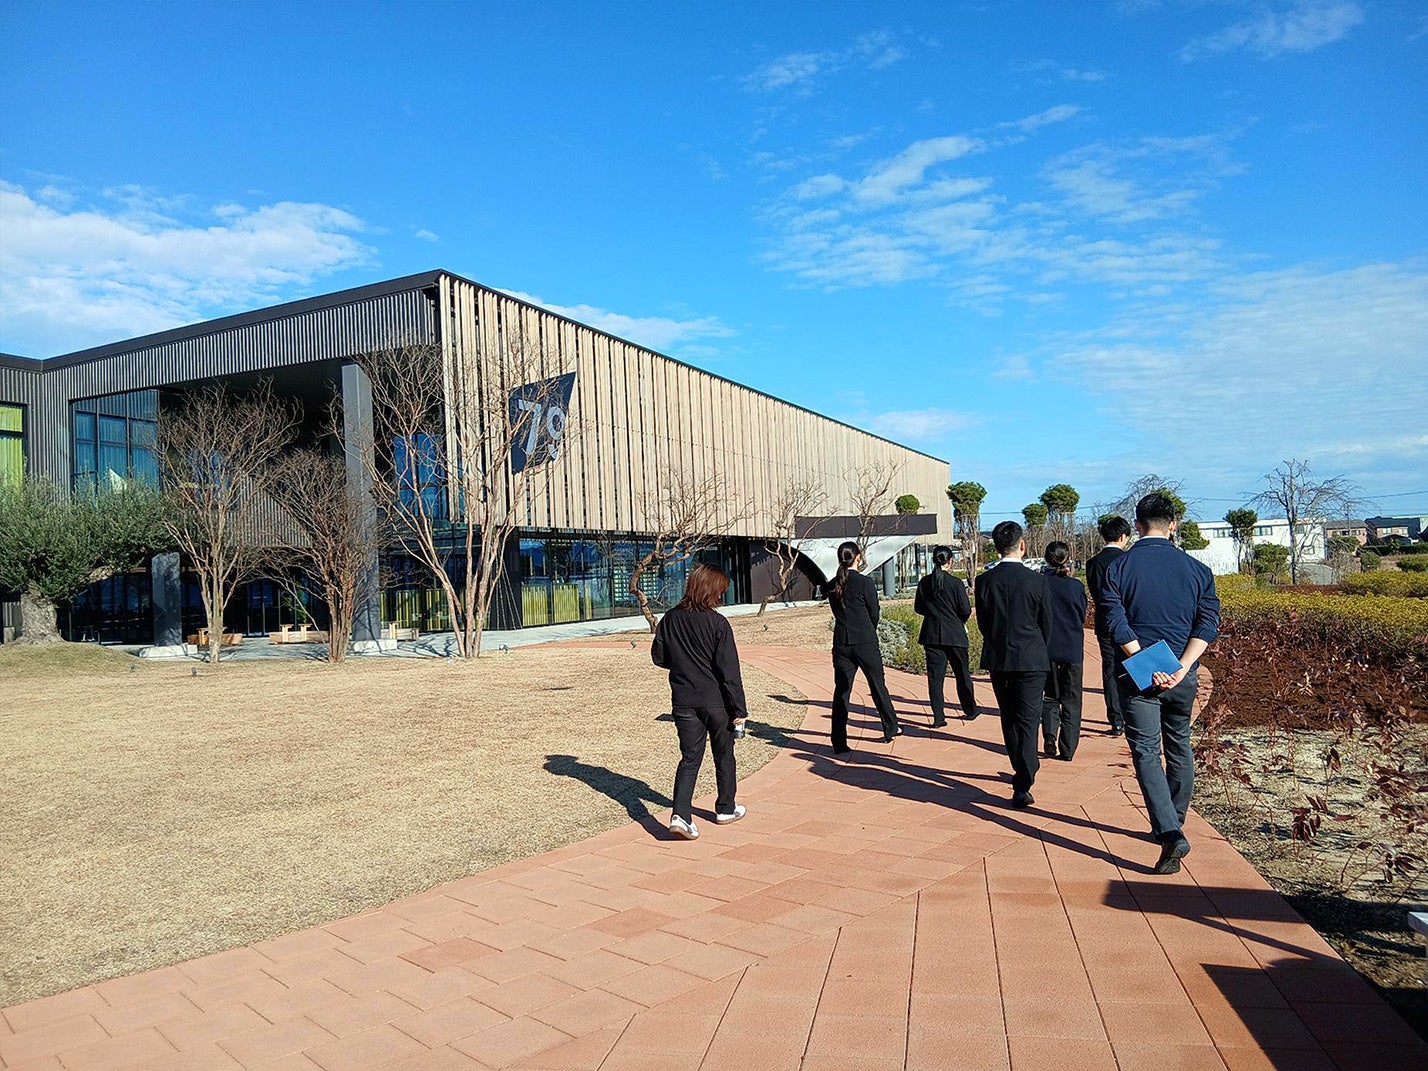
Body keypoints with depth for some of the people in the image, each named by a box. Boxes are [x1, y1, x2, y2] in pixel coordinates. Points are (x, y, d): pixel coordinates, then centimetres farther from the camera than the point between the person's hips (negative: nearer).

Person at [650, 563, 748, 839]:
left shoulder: (670, 619, -2)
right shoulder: (717, 623, -15)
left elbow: (658, 657, 7)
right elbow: (729, 669, -15)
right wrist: (739, 708, -10)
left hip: (683, 701, 3)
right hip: (716, 701, -3)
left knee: (689, 757, 7)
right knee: (724, 756, 17)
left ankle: (680, 815, -8)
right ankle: (726, 809, 31)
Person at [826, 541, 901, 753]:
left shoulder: (833, 586, 3)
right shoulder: (865, 582, -11)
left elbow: (837, 613, 10)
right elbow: (875, 614, -3)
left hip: (841, 644, 3)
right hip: (865, 643, -3)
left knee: (841, 691, 4)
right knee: (878, 686, 14)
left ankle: (839, 742, 3)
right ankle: (891, 728, 31)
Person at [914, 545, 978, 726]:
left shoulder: (924, 582, -1)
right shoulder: (955, 582, -11)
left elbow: (918, 607, 7)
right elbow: (966, 610, -10)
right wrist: (959, 621, 10)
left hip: (931, 634, 2)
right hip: (954, 633, -2)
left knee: (935, 675, 4)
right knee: (962, 673, 14)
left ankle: (938, 717, 2)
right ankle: (970, 710, 28)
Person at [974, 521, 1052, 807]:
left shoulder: (984, 580, -5)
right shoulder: (1036, 580, -9)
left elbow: (983, 622, 3)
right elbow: (1046, 623, 0)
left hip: (997, 658, 3)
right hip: (1031, 658, -2)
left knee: (1009, 719, 18)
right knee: (1028, 720, 0)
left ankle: (1025, 769, 34)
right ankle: (1022, 786, -8)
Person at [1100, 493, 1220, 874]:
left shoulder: (1118, 568, -3)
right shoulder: (1196, 569, 4)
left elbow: (1117, 624, -13)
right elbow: (1208, 624, -6)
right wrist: (1179, 668, -13)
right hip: (1183, 675, 3)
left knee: (1146, 752, -1)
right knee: (1179, 747, 19)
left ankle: (1170, 834, -15)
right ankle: (1173, 825, 32)